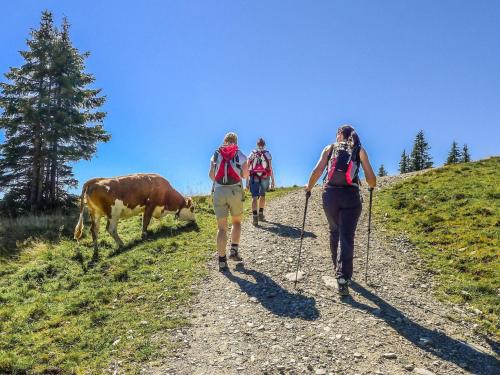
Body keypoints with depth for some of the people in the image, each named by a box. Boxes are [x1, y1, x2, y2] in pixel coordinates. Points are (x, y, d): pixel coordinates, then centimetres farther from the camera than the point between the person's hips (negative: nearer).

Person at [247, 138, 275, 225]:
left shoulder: (252, 154, 5)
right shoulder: (267, 154, 2)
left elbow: (247, 168, 0)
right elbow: (270, 168, -5)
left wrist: (247, 181, 4)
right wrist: (272, 180, -2)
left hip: (254, 178, 0)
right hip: (265, 178, 0)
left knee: (254, 197, -1)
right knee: (262, 195, 22)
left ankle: (255, 217, -16)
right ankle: (260, 214, 25)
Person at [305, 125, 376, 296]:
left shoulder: (329, 148, 9)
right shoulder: (360, 150, 8)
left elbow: (317, 171, -3)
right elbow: (370, 178, 2)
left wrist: (309, 186, 13)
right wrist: (372, 186, 23)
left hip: (330, 194, 2)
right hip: (351, 196, -1)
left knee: (334, 232, 21)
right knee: (347, 237, -1)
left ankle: (338, 268, 33)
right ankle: (343, 277, -13)